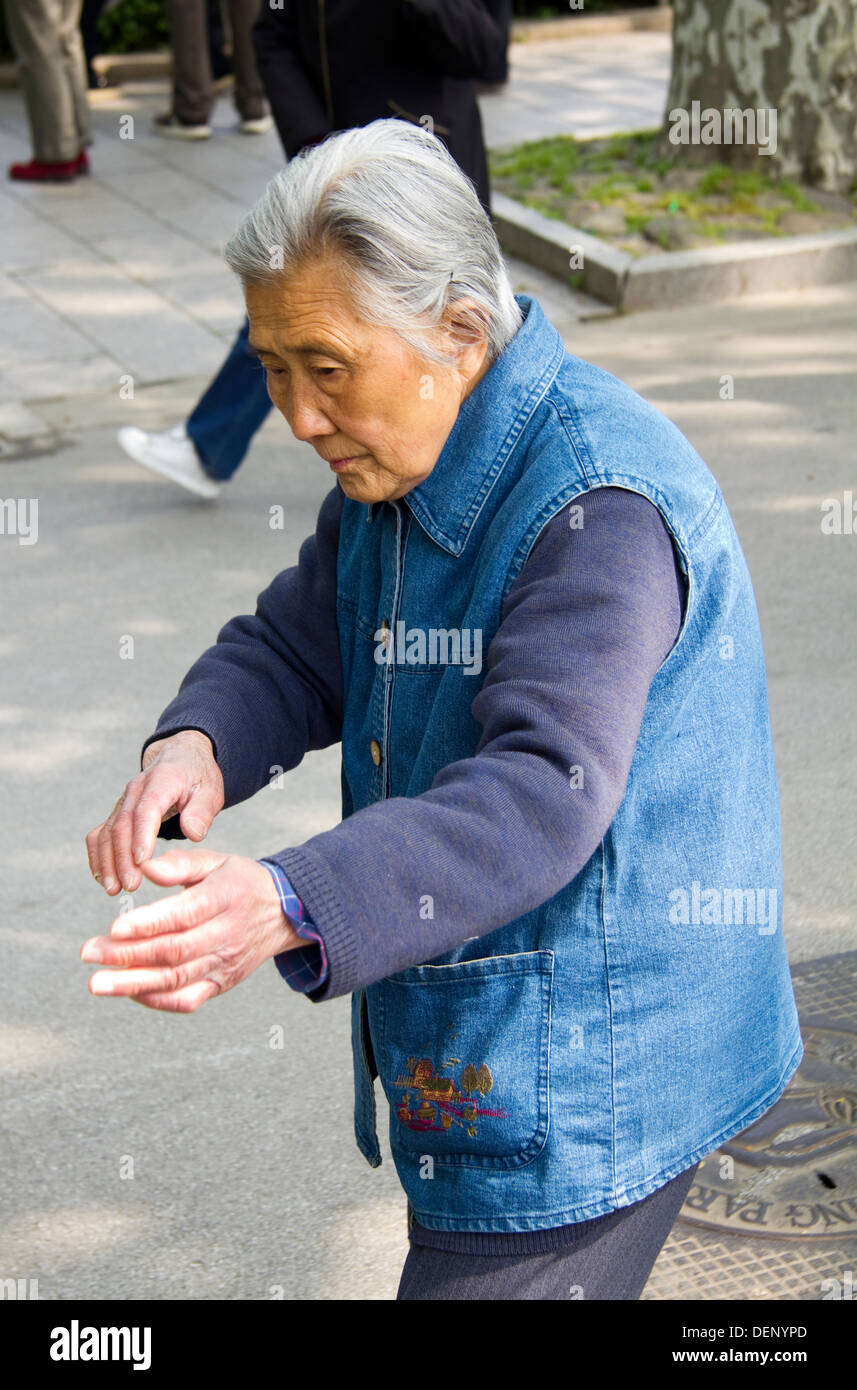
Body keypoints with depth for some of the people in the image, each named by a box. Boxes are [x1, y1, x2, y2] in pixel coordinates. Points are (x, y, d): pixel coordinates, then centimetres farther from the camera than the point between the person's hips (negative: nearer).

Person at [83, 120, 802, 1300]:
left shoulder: (603, 509, -26)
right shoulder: (398, 466, 5)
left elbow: (538, 796, -36)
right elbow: (293, 652, 6)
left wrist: (288, 909, -50)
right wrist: (195, 746, -17)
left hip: (586, 1080, -9)